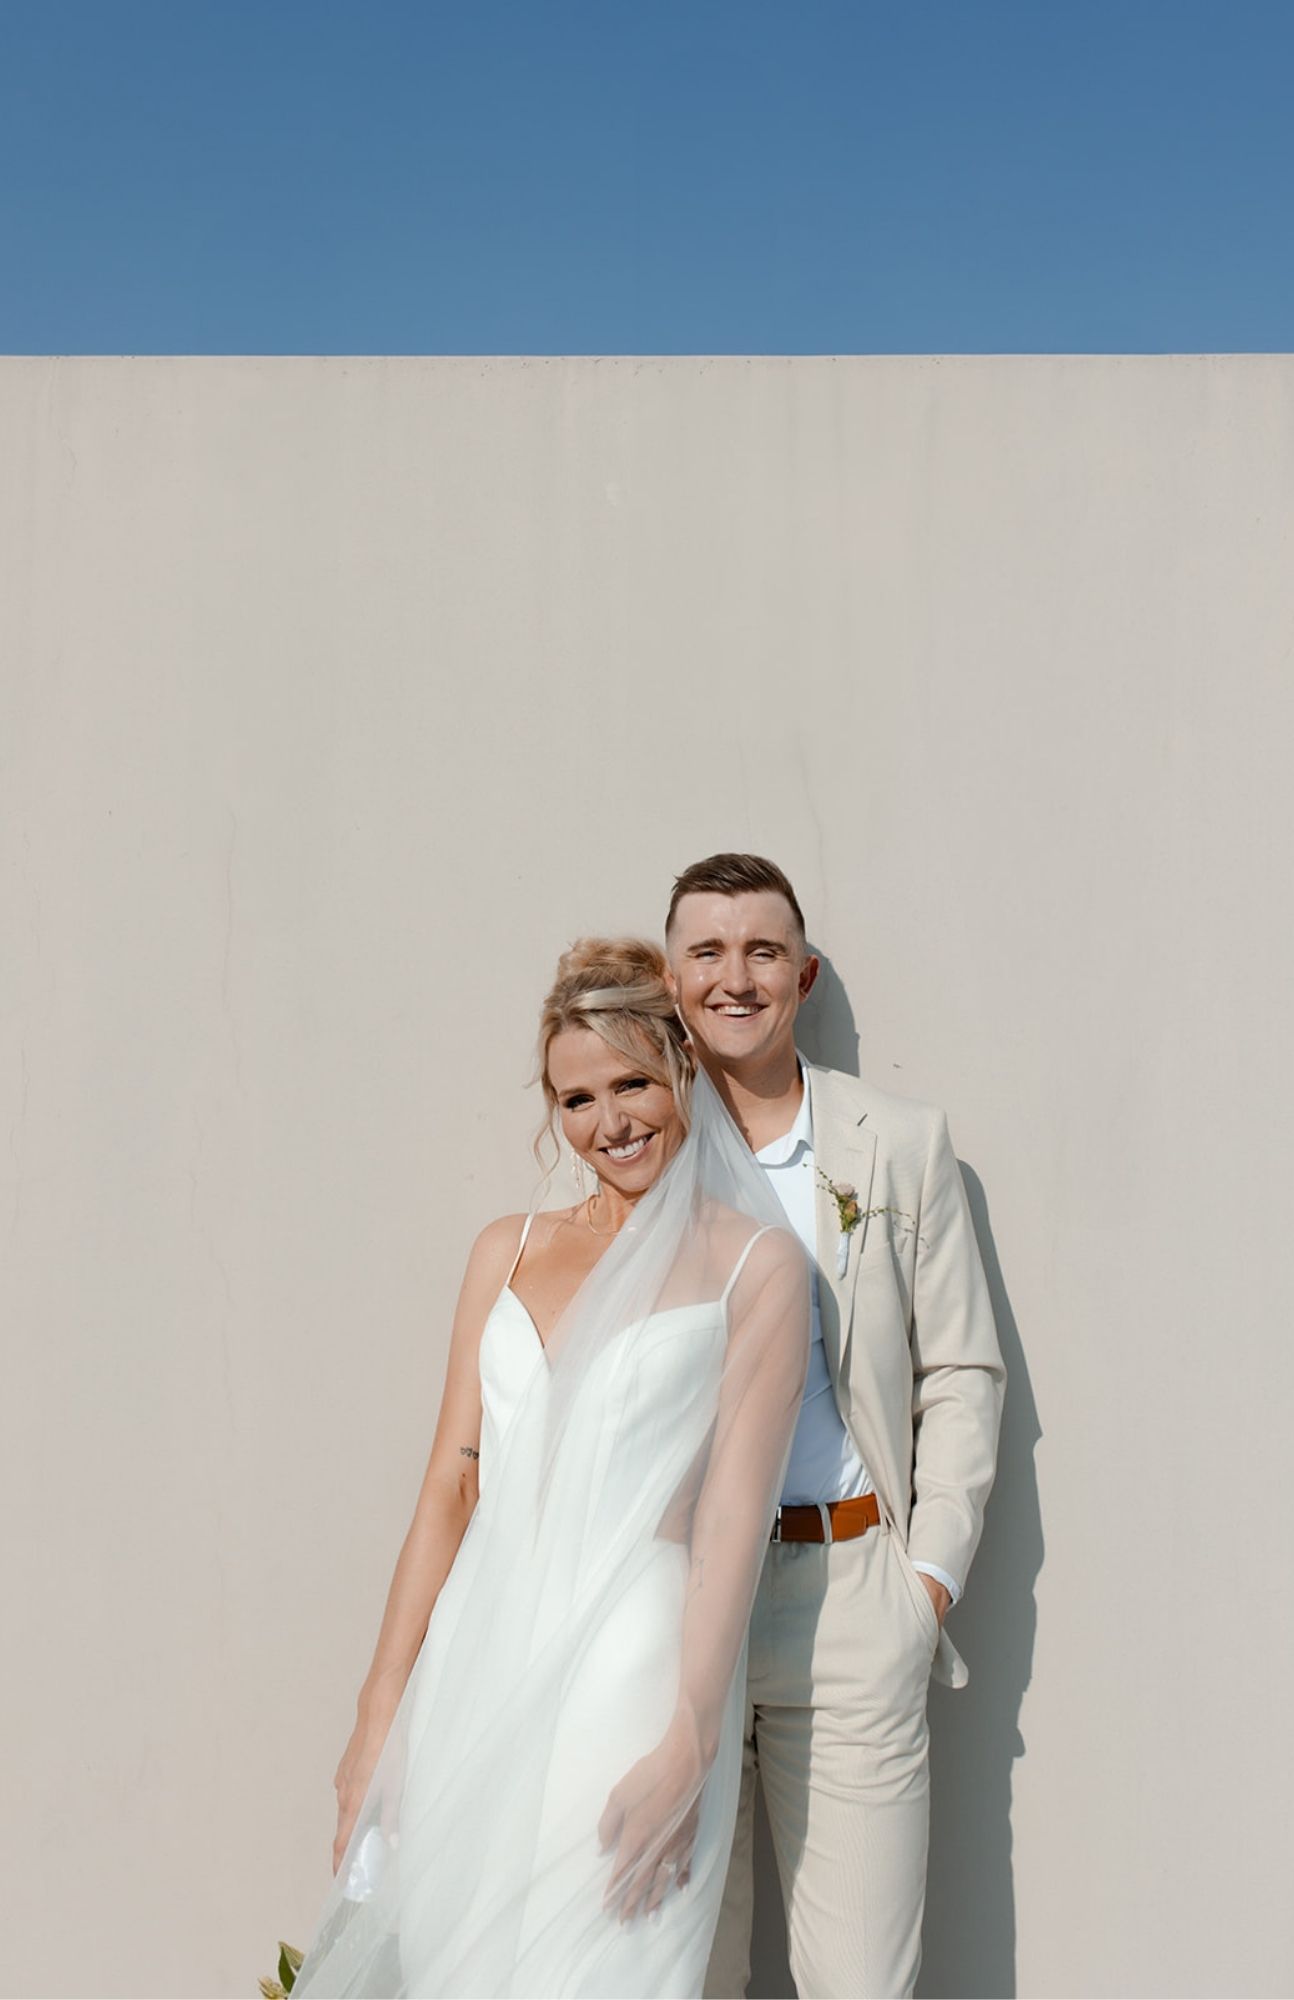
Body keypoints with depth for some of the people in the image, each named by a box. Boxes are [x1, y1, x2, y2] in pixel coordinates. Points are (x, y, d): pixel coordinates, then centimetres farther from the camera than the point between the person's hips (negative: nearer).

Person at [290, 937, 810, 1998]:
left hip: (634, 1659, -4)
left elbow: (732, 1512, -7)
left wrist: (687, 1750, -12)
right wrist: (382, 1713, 3)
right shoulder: (509, 1250, 10)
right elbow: (451, 1484, 7)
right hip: (478, 1658, 4)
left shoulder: (755, 1261, -2)